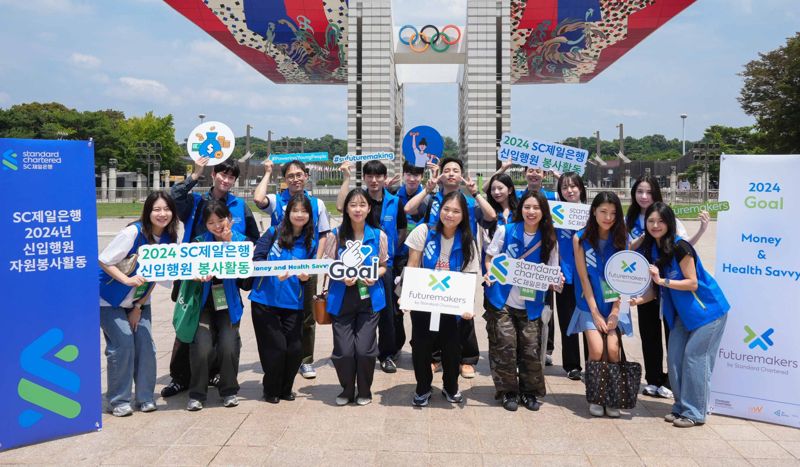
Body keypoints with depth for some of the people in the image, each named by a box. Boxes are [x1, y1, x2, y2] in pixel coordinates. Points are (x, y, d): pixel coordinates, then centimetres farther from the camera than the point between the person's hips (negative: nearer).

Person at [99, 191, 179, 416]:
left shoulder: (170, 238, -7)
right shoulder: (133, 232, -24)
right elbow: (104, 260, -19)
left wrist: (138, 307, -2)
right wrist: (127, 280, -32)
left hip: (139, 301, 5)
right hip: (111, 299, -5)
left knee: (145, 345, -2)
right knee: (123, 344, -10)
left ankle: (145, 397, 12)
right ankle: (118, 400, 4)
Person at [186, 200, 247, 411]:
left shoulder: (241, 241, -2)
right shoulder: (200, 241, -1)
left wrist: (229, 244, -19)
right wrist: (200, 274, -34)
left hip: (229, 303, 0)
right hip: (204, 302, 0)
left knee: (228, 346, -12)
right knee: (202, 348, -14)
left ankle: (229, 390, 13)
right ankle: (197, 393, 8)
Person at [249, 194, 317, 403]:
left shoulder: (310, 243, 8)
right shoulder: (274, 232, -1)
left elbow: (310, 271, 10)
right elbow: (257, 259, -8)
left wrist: (305, 276, -13)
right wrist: (275, 272, -23)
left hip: (293, 303, 3)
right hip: (265, 300, -3)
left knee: (295, 349, 1)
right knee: (275, 348, 0)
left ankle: (285, 389, 26)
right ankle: (271, 391, 23)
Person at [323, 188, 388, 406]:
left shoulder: (379, 236, 1)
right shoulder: (336, 235, -1)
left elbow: (383, 265, 9)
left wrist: (375, 276, -12)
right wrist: (342, 278, -14)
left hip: (369, 298, 0)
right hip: (341, 299, 0)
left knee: (364, 349, -4)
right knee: (343, 351, -3)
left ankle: (364, 391, 23)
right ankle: (347, 390, 24)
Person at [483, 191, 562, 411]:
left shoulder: (549, 240, 1)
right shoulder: (505, 231, -3)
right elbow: (489, 258, 5)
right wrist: (490, 274, -14)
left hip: (531, 304, 2)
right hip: (502, 301, -1)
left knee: (531, 349, -1)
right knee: (506, 346, -4)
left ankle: (529, 392, 20)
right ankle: (508, 392, 14)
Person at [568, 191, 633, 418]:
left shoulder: (621, 239, 0)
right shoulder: (580, 238, -5)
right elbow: (584, 277, -6)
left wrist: (615, 312, -9)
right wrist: (595, 313, -9)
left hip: (614, 303, 1)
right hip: (590, 304, -1)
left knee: (613, 351, -12)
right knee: (596, 350, -14)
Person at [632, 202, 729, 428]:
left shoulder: (680, 247, -21)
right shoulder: (651, 249, 0)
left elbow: (692, 283, -21)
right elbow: (656, 287, 2)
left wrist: (663, 280, -30)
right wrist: (638, 299, -15)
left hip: (706, 308, -7)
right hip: (682, 312, 7)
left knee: (694, 357, -7)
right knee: (674, 358, 4)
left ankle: (694, 412, 3)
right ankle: (681, 407, 17)